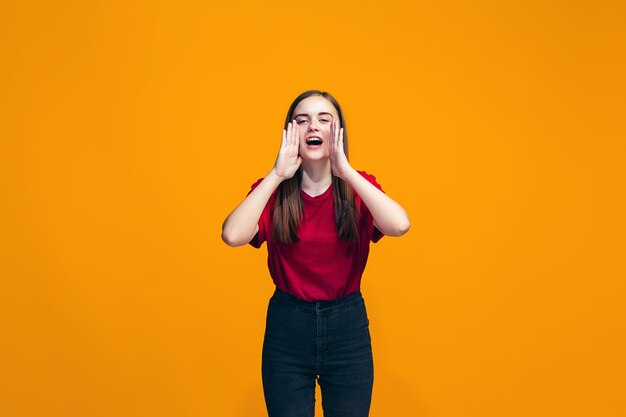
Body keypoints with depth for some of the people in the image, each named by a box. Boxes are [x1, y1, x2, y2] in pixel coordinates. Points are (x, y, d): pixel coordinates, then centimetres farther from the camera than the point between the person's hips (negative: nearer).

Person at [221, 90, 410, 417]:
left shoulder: (359, 188, -3)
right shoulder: (273, 191, -4)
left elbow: (399, 225, -25)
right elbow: (232, 235, -23)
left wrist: (345, 170, -23)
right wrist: (277, 174, -20)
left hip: (348, 327, 1)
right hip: (287, 327, 0)